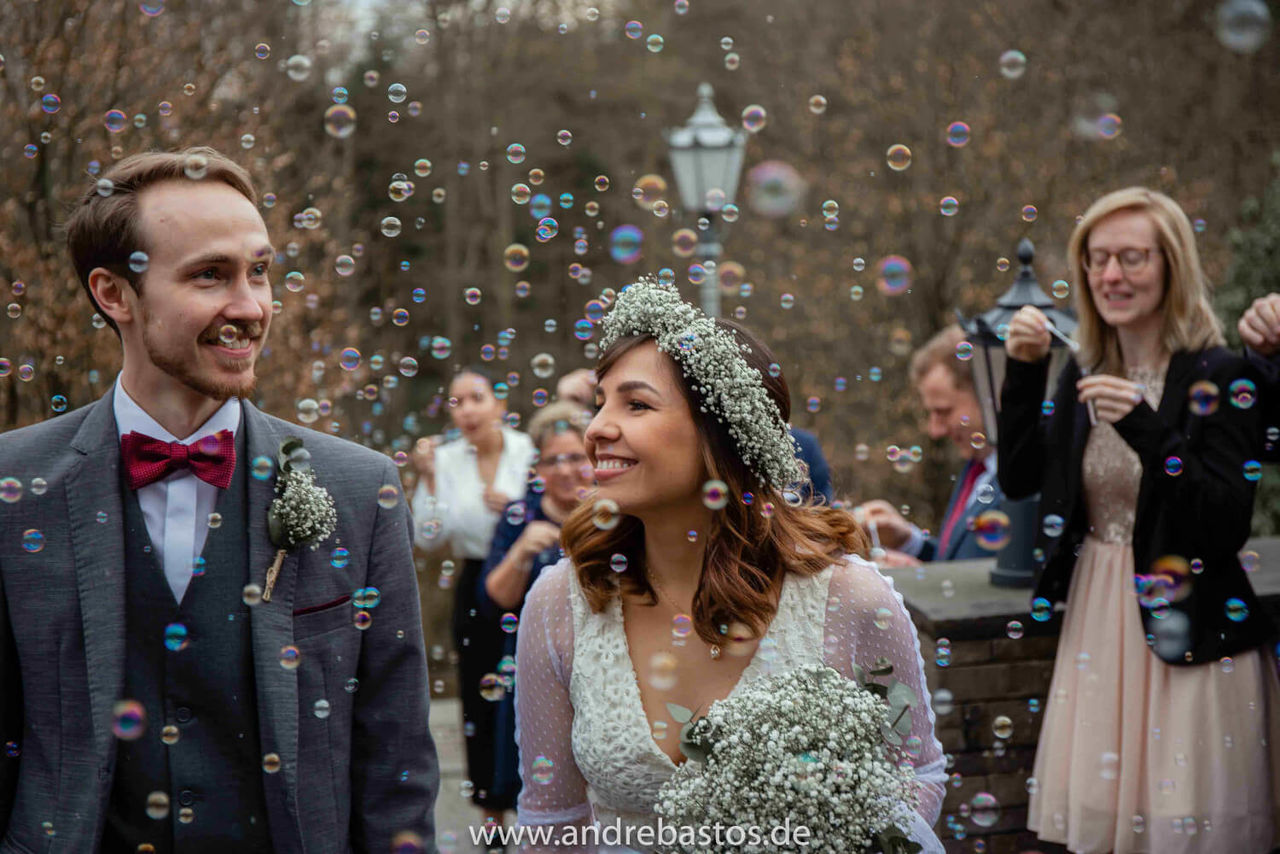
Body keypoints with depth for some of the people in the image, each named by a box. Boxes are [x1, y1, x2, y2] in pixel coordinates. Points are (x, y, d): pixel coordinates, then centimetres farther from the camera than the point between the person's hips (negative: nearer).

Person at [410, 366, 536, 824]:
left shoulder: (529, 452, -5)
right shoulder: (446, 459, 2)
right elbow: (429, 538, -1)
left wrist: (515, 508, -17)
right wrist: (428, 480, -11)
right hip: (476, 585, 3)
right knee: (480, 697, 4)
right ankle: (493, 807, 17)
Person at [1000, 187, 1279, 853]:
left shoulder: (1217, 376, -10)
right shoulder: (1087, 371, 8)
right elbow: (1018, 478, 8)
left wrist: (1148, 431, -27)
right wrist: (1023, 373, -3)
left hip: (1185, 632, -5)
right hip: (1097, 623, 6)